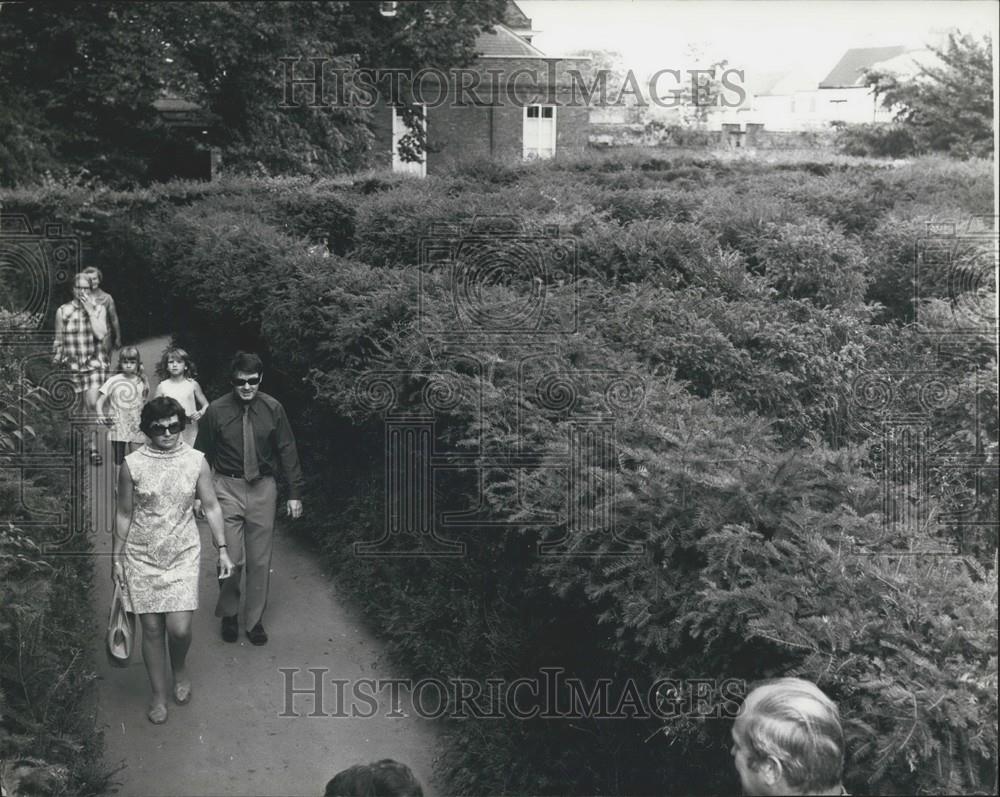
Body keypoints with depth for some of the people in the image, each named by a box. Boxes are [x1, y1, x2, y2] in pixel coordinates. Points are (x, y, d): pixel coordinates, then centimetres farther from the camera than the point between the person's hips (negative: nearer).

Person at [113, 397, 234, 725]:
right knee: (152, 628, 5)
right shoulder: (132, 465, -7)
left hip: (183, 554, 0)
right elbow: (124, 514, 3)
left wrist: (222, 549, 2)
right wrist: (116, 556, 5)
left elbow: (211, 507, 4)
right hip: (142, 556, 0)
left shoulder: (196, 461, -4)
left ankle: (180, 670, 27)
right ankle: (159, 695, 23)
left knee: (179, 627, -7)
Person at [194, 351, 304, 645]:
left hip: (263, 489, 1)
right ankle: (228, 614, 21)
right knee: (231, 558, -4)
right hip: (228, 489, -1)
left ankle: (254, 620, 21)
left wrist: (295, 492, 3)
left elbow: (287, 451, 4)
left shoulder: (273, 408, -2)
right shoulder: (216, 411, -5)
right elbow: (203, 455, 3)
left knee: (260, 560, 6)